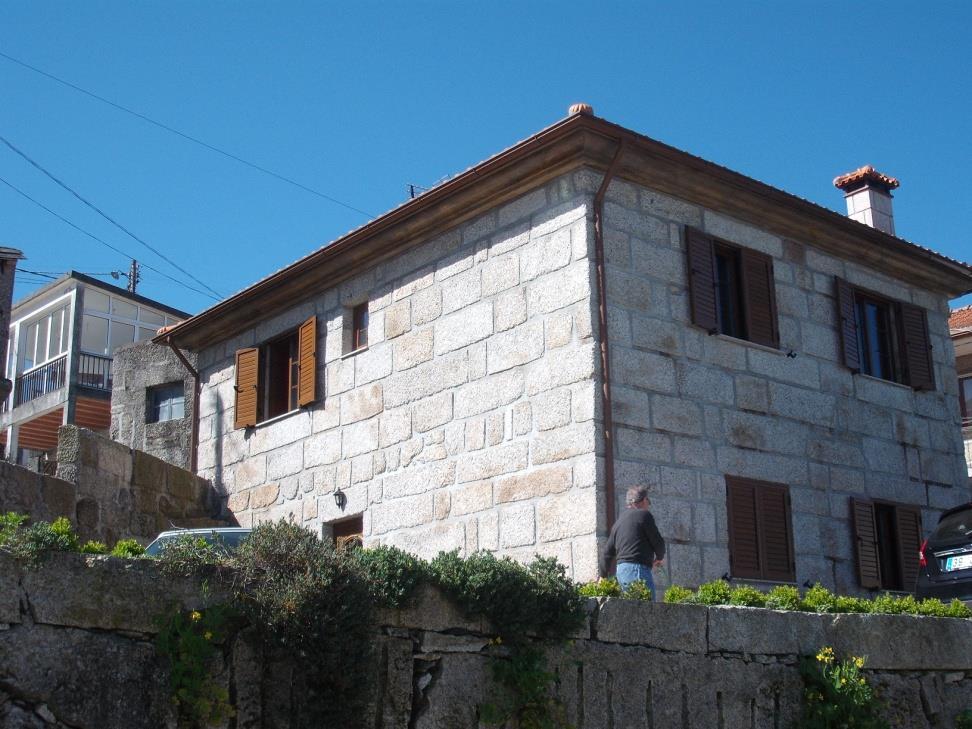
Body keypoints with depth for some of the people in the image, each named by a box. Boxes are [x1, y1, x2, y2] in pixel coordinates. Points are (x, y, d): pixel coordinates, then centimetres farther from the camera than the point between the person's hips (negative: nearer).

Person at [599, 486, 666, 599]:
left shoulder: (619, 521, 21)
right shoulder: (644, 515, -3)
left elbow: (607, 553, 22)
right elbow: (658, 542, -4)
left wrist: (603, 576, 29)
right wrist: (659, 558, 17)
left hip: (621, 570, 8)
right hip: (638, 569, -8)